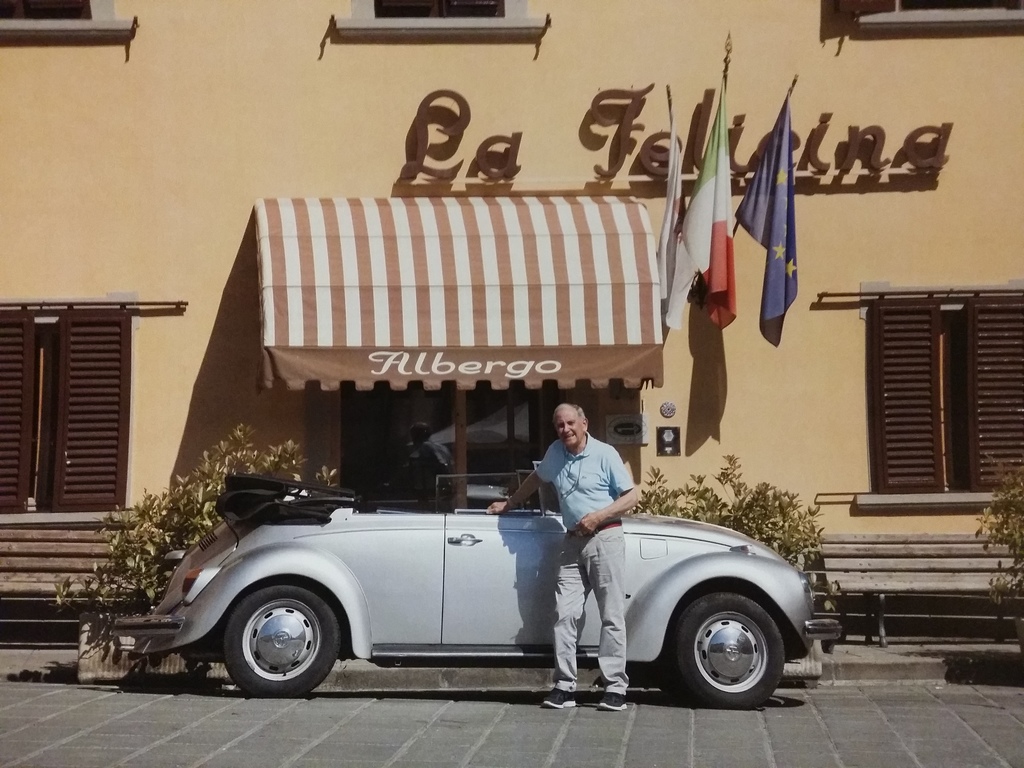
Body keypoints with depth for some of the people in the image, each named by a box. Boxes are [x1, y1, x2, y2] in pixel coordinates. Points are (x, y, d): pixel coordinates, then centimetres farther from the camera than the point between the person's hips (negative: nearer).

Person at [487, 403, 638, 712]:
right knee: (565, 614, -2)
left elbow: (632, 496, -6)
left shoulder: (605, 454, -6)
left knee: (612, 616, -4)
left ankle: (615, 688, -2)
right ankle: (564, 686, 0)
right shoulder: (556, 452, 10)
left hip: (605, 538, -5)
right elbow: (536, 478, 30)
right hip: (572, 542, 5)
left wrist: (598, 516, -16)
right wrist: (509, 504, 33)